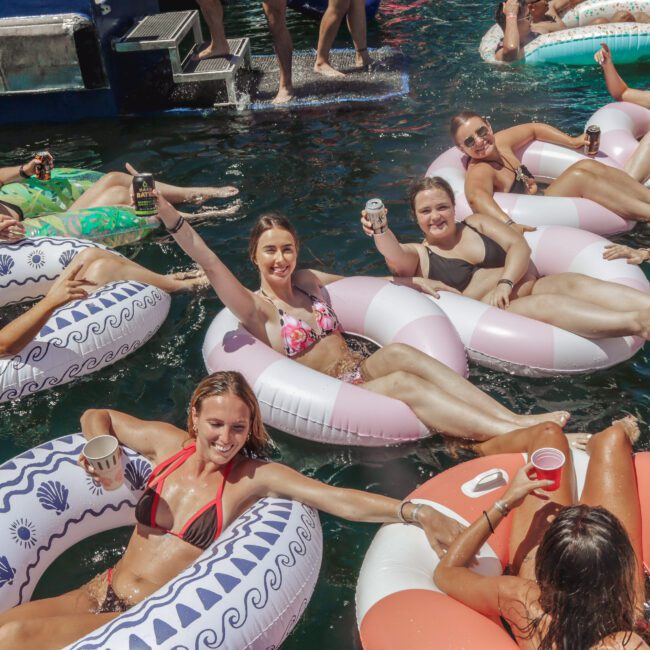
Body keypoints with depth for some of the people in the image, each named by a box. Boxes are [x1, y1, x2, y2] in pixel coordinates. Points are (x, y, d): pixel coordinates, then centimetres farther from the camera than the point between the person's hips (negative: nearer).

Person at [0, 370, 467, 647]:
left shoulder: (255, 477, -8)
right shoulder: (169, 444, 2)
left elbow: (341, 499, -18)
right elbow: (96, 417, 17)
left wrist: (417, 513, -29)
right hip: (99, 592, 5)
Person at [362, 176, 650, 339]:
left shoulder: (478, 223, 19)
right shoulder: (418, 254, 11)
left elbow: (519, 245, 4)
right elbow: (396, 260, -14)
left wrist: (505, 282, -15)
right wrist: (380, 229, -35)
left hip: (530, 287, 4)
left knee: (573, 282, -27)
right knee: (546, 305, -33)